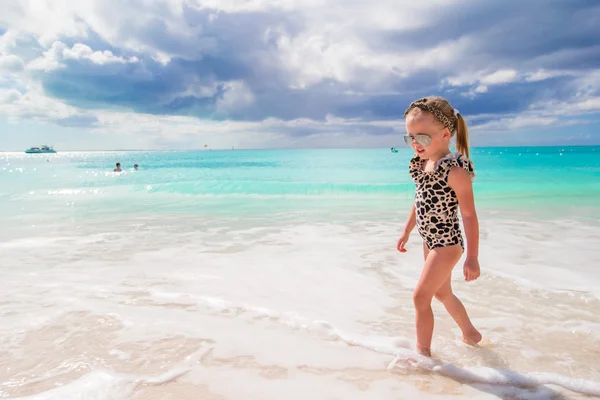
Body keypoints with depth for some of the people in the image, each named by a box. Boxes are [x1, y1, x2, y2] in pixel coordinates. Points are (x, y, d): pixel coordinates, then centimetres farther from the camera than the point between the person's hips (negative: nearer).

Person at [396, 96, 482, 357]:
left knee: (420, 296, -6)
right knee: (442, 293, 23)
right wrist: (406, 231, 20)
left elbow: (469, 215, -20)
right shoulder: (421, 164, 2)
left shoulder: (455, 169, -22)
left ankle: (423, 351, 12)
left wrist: (472, 258, -19)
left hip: (447, 243, -9)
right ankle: (470, 334, 45)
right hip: (431, 241, 9)